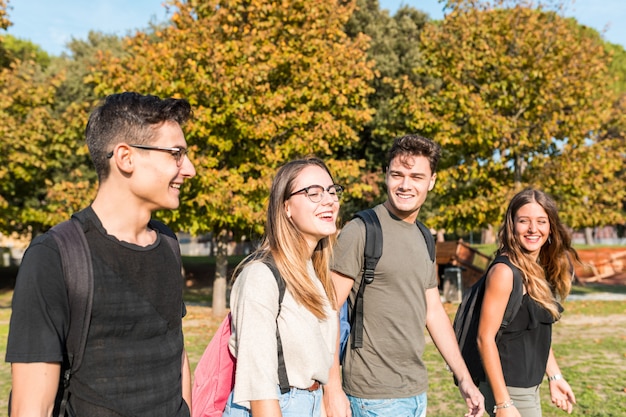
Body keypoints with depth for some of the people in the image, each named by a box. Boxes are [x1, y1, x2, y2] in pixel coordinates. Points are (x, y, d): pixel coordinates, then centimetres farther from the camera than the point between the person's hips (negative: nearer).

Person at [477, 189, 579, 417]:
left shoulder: (541, 271, 6)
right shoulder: (505, 271, -18)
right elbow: (486, 338, -21)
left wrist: (555, 377, 14)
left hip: (529, 387, 8)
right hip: (509, 389, -8)